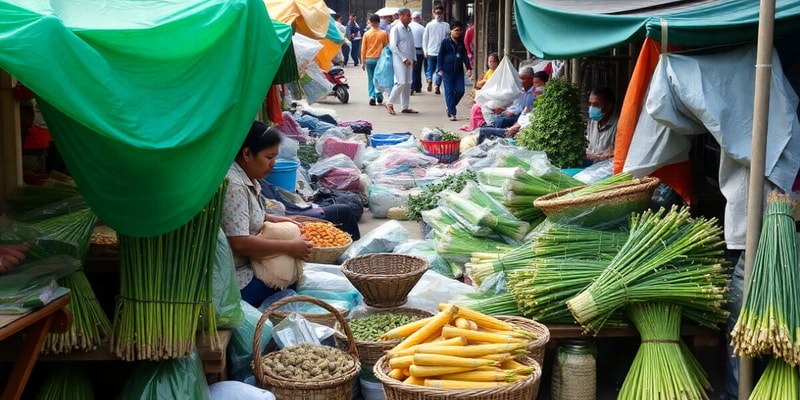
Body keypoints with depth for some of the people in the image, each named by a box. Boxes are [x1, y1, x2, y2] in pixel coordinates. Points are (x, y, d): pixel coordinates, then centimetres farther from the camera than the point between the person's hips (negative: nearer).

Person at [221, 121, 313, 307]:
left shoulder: (247, 179, 7)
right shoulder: (233, 185, -23)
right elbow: (240, 243, -29)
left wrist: (272, 219, 6)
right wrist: (289, 247, -22)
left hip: (247, 264, 10)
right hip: (236, 281, -10)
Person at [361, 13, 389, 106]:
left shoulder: (367, 34, -1)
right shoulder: (384, 33, -3)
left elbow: (363, 49, 1)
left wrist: (363, 62, 8)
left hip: (369, 59, 1)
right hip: (380, 59, -1)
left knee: (371, 80, 7)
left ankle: (372, 96, -7)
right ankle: (379, 97, 9)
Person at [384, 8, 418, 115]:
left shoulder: (409, 29, 13)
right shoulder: (396, 29, -9)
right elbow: (393, 47, -14)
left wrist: (414, 58, 13)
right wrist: (404, 59, -16)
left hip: (409, 61, 8)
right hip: (399, 61, -7)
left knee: (408, 84, 7)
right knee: (401, 83, -12)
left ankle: (406, 107, 13)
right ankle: (389, 103, -1)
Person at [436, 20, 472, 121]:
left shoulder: (461, 42, 10)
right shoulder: (445, 42, -3)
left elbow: (465, 56, 13)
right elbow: (440, 56, -2)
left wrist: (468, 68, 3)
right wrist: (440, 69, -9)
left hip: (459, 71, 5)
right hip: (447, 71, -5)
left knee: (460, 91, 0)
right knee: (449, 92, -1)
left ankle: (450, 107, 23)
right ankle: (452, 113, 4)